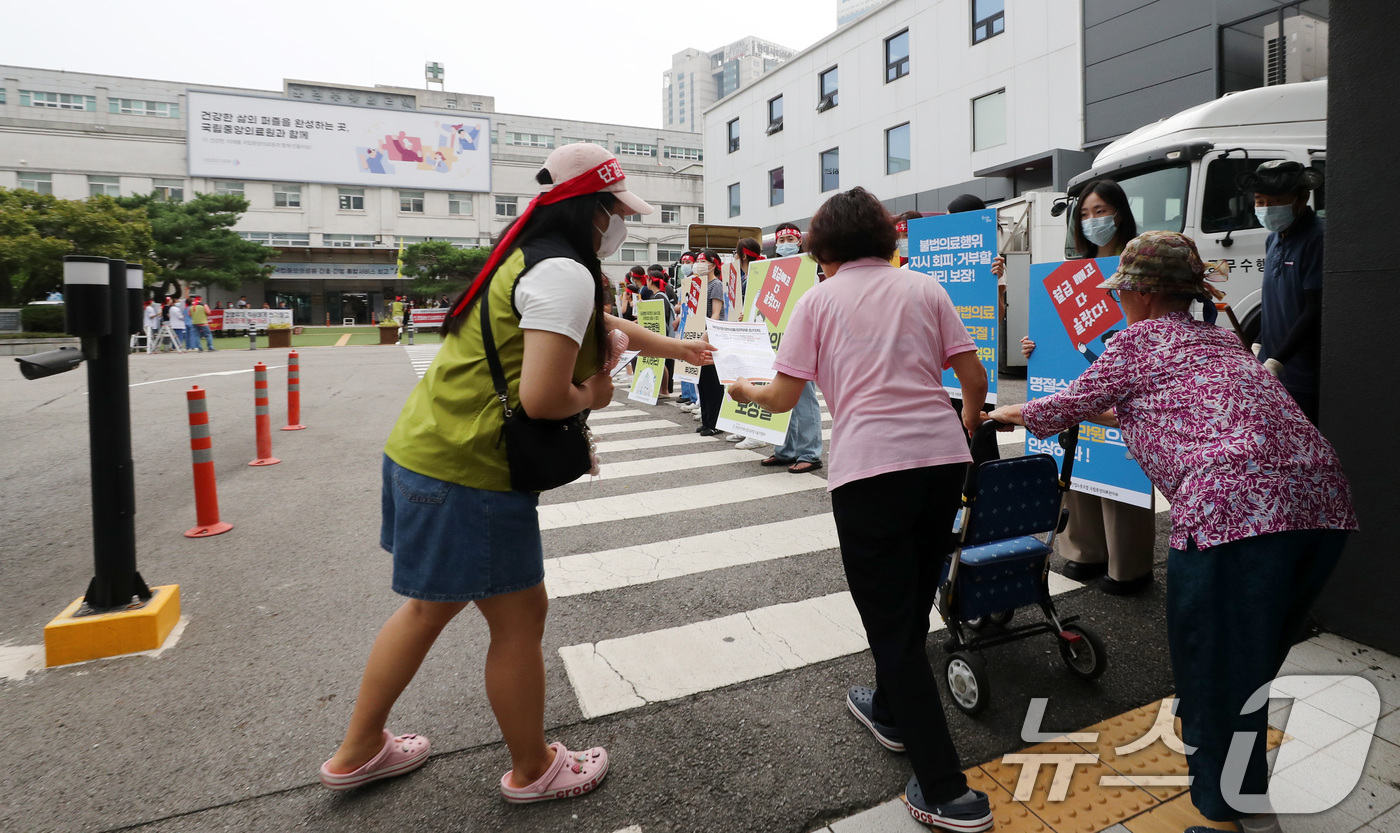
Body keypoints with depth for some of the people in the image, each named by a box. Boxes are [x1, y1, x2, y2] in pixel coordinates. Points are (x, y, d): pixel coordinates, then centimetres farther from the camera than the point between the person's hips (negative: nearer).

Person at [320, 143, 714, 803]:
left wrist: (677, 348, 42)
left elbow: (604, 327, 32)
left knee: (431, 606, 24)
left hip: (421, 449, 10)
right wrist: (593, 395, -4)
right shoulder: (566, 274, -16)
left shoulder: (529, 259, 17)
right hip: (470, 474, -10)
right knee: (520, 618, 8)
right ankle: (533, 771, 31)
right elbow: (542, 398, -26)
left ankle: (358, 753, 42)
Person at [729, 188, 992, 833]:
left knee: (891, 624, 5)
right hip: (943, 458, 5)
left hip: (869, 469, -5)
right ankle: (890, 712, 45)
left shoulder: (819, 299, 3)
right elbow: (975, 377, 9)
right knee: (912, 606, 23)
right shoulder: (923, 288, 12)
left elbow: (782, 398, 2)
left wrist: (746, 389, 25)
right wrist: (971, 415, 32)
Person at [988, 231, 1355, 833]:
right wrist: (1105, 409, 53)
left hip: (1233, 506, -9)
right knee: (1252, 663, 25)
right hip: (1322, 497, 9)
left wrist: (1007, 414, 33)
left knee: (1214, 674, 6)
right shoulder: (1219, 338, 27)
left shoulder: (1139, 338, 6)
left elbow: (1066, 407, 15)